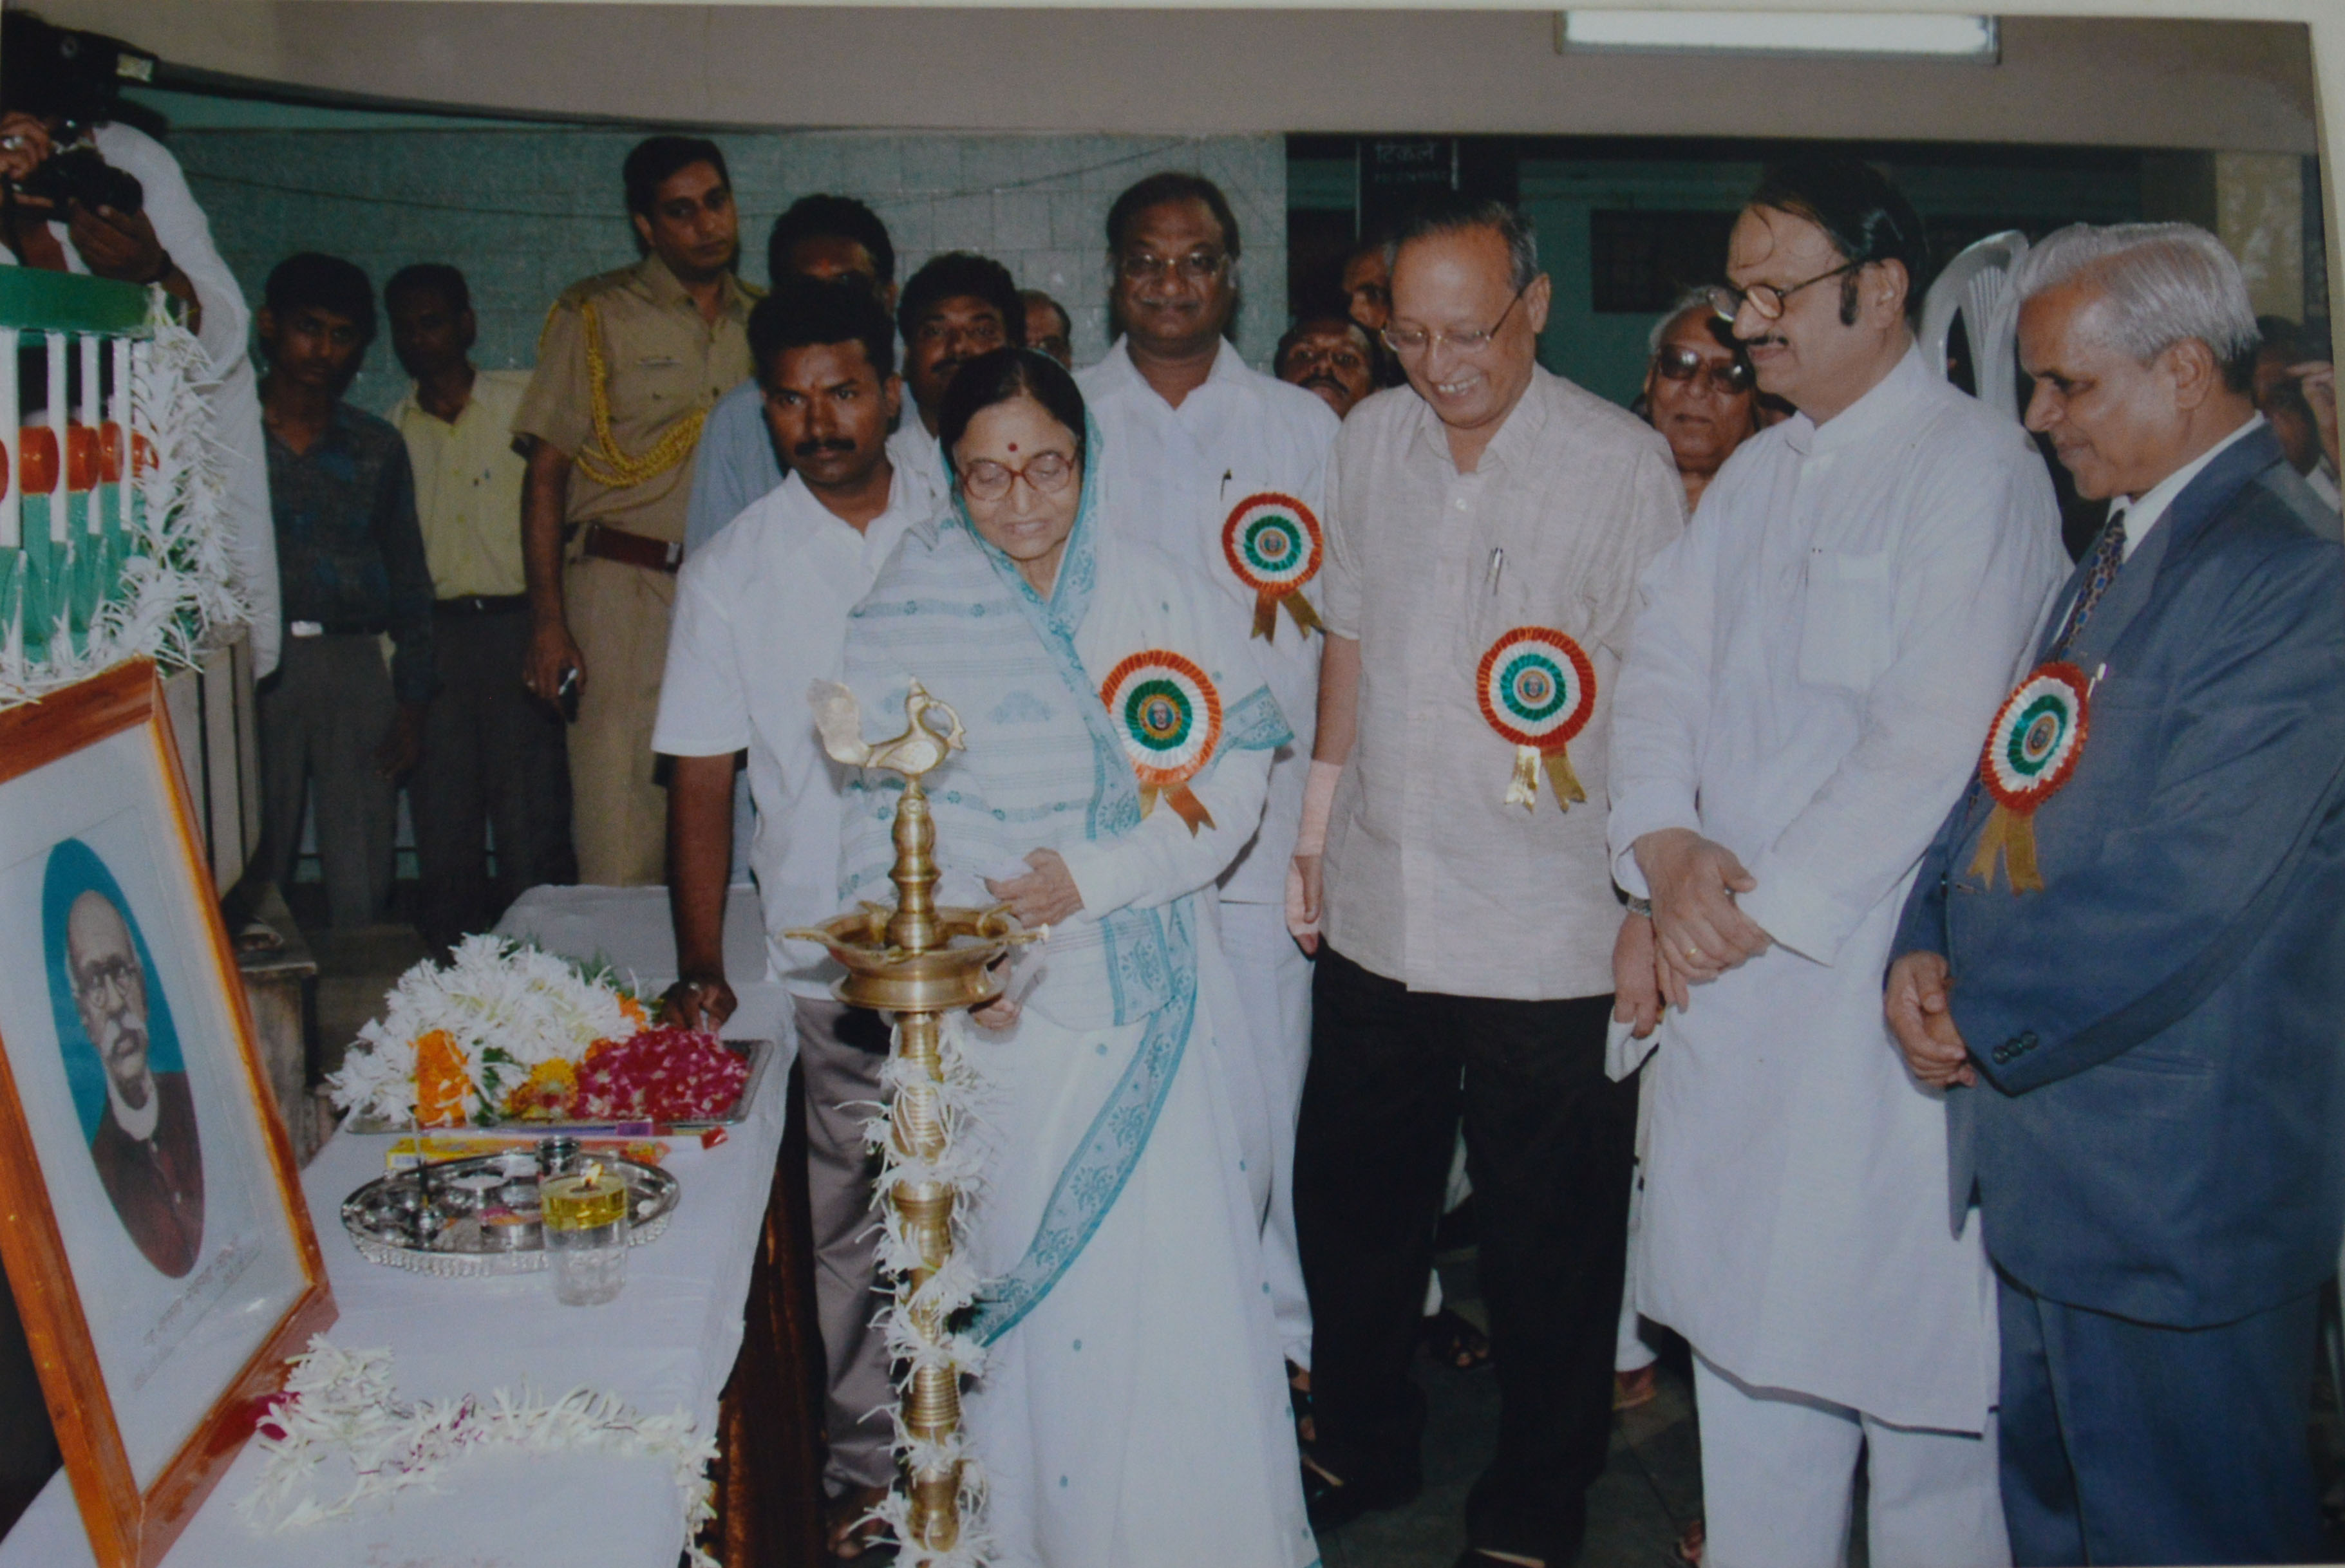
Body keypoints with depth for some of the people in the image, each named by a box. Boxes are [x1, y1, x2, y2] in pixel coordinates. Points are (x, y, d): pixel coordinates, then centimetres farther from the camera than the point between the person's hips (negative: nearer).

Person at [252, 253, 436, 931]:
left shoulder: (378, 447, 13)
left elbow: (408, 577, 14)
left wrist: (412, 701, 7)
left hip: (354, 665, 2)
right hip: (252, 660, -2)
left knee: (363, 880, 1)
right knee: (253, 871, -2)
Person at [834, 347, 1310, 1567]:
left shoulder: (1163, 595, 3)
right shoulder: (907, 616, 2)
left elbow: (1237, 770, -1)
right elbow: (878, 817, 2)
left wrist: (1098, 875, -12)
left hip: (1146, 1007, 1)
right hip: (992, 1020, 0)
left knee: (1174, 1277, 0)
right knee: (1015, 1288, 4)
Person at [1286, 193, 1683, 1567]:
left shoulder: (1622, 461, -9)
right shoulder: (1372, 439, 6)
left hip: (1547, 933, -4)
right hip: (1376, 910, 5)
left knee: (1549, 1247, 9)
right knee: (1351, 1205, 17)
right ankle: (1364, 1450, 40)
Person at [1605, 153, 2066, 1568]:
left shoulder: (1977, 469, -9)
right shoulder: (1754, 474, 15)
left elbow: (1936, 737, -17)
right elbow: (1663, 666, 9)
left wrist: (1760, 905, -14)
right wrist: (1665, 848, -8)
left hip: (1883, 973, -7)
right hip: (1728, 968, 7)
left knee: (1908, 1325, 2)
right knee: (1742, 1311, 14)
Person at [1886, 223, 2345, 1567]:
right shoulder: (2119, 553, 14)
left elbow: (2184, 890, -24)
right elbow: (2008, 775, 14)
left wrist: (1985, 1020, -13)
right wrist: (1927, 951, -3)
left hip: (2175, 1189, -9)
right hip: (2041, 1148, 9)